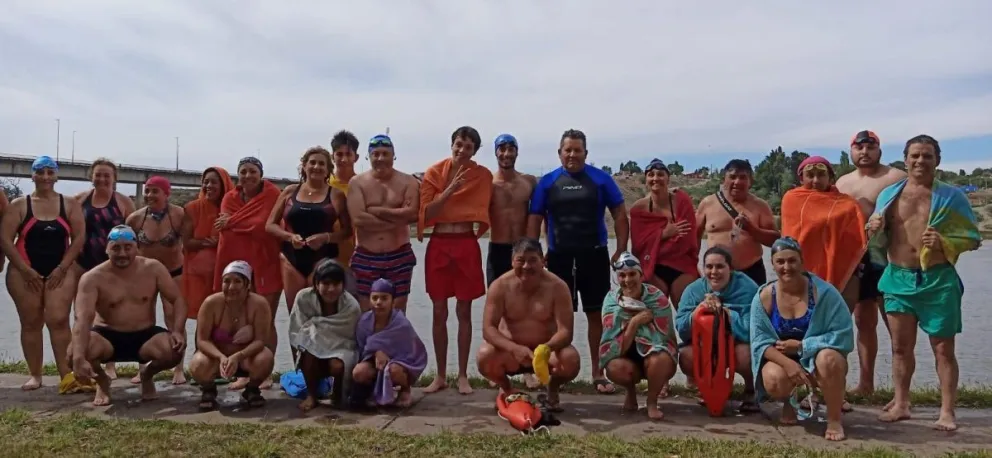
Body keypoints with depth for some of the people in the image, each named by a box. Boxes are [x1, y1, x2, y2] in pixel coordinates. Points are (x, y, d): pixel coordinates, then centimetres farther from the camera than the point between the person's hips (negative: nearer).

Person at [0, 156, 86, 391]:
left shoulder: (70, 204, 5)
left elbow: (79, 237, 0)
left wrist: (62, 268, -8)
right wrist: (25, 269, -10)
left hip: (59, 272, -1)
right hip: (24, 273, 1)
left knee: (58, 320, -11)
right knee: (31, 323, 4)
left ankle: (66, 374, -11)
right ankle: (34, 375, 11)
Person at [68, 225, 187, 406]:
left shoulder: (153, 269, -5)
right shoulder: (92, 278, -13)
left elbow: (178, 300, -3)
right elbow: (82, 319, -26)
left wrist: (177, 331, -22)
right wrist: (79, 358, -41)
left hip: (145, 336, 1)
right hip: (107, 337, -1)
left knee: (175, 350, -30)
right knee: (74, 352, -32)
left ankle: (147, 375, 10)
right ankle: (102, 381, 7)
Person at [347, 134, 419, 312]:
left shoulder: (408, 182, 3)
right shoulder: (357, 183, 1)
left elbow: (412, 214, -13)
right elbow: (358, 218, -14)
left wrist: (376, 211, -11)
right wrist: (398, 218, -13)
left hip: (400, 257, 0)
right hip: (365, 258, 0)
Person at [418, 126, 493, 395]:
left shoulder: (482, 175, 2)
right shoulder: (434, 173, 2)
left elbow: (481, 214, 7)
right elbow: (425, 212, -6)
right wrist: (450, 189, -15)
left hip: (466, 245, -1)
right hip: (438, 245, 1)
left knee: (464, 312, 3)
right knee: (439, 312, 5)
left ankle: (463, 375, 11)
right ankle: (440, 375, 14)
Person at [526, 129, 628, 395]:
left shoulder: (601, 179, 2)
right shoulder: (547, 182, 5)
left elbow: (620, 215, 2)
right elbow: (534, 221, 5)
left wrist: (621, 250, -5)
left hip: (594, 255, 0)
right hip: (559, 257, 1)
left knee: (597, 314, 4)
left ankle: (598, 374, 14)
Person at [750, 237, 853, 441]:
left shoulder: (824, 292, -15)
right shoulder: (764, 297, -8)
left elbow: (843, 335, -16)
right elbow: (760, 341, -9)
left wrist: (800, 346, -21)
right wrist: (787, 363, -27)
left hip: (817, 358, -1)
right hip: (782, 360, 1)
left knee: (828, 358, -37)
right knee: (774, 379, -33)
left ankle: (834, 420, -12)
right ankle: (789, 402, 9)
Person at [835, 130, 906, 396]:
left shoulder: (896, 178, -4)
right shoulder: (842, 183, 15)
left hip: (886, 258, -6)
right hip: (854, 258, 6)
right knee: (863, 321, 12)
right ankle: (865, 383, 21)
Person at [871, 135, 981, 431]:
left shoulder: (951, 196, -1)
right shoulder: (889, 194, 8)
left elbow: (974, 238, -1)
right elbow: (880, 239, 17)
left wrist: (944, 242, -20)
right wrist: (875, 229, -7)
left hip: (938, 280, -3)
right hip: (898, 278, 3)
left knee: (943, 348, 2)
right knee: (901, 346, 9)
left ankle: (947, 412, 9)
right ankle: (900, 404, 20)